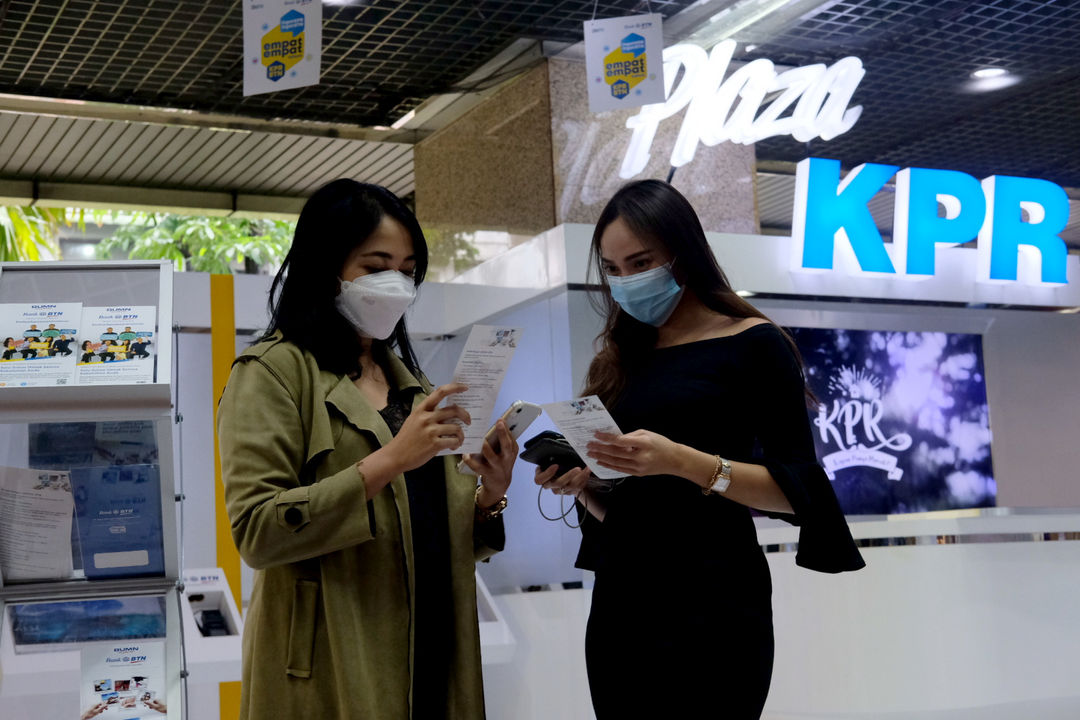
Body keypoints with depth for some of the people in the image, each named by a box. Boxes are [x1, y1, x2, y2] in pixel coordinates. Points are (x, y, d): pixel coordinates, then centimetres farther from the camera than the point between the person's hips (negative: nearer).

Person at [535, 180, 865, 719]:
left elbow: (796, 492, -9)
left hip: (709, 605, -6)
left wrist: (686, 462, -22)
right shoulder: (620, 359, 14)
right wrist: (581, 484, -4)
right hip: (619, 599, 6)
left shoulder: (752, 343, -3)